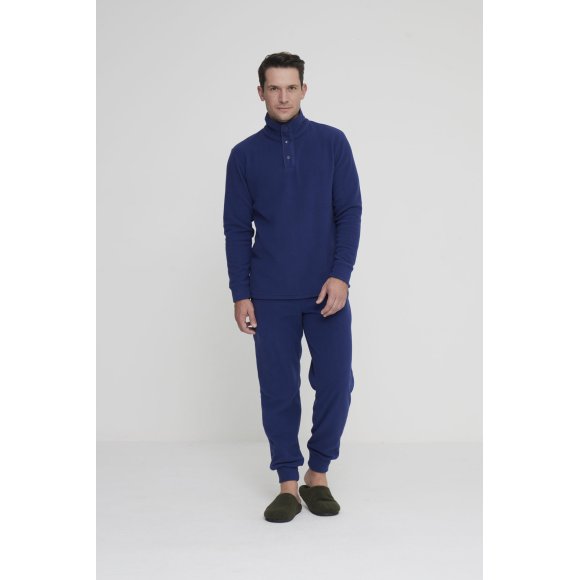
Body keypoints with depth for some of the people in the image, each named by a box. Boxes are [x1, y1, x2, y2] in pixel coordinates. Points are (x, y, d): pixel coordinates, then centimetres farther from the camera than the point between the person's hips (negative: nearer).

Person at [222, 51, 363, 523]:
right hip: (271, 296, 1)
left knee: (335, 383, 0)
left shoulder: (332, 142, 1)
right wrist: (241, 294, -2)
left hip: (327, 290, 0)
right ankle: (288, 483, 17)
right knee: (278, 389, 4)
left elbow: (350, 212, -2)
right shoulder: (245, 155, 4)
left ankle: (318, 475, 20)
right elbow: (237, 228, 3)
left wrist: (341, 275, -13)